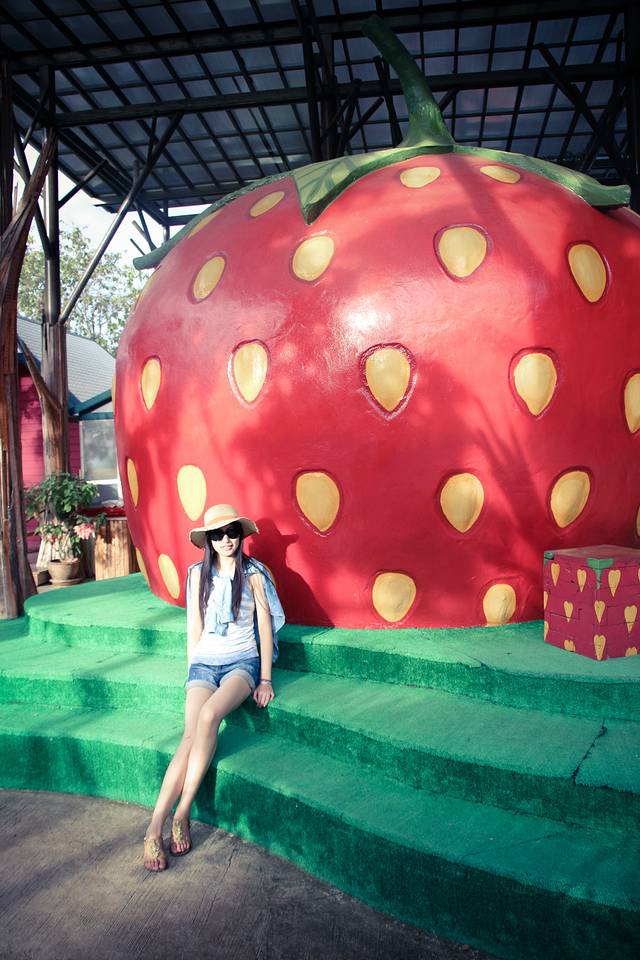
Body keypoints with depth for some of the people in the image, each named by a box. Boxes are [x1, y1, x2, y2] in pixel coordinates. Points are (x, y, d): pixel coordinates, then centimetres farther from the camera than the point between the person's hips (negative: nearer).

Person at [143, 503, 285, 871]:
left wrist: (265, 678, -1)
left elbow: (265, 626, 3)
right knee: (192, 735, -22)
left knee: (209, 716, -32)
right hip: (204, 662, 2)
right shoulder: (198, 574, 9)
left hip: (242, 661, -2)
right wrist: (193, 671, 7)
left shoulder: (254, 574, 2)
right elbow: (194, 628, 12)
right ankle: (154, 830, -22)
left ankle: (183, 814, -21)